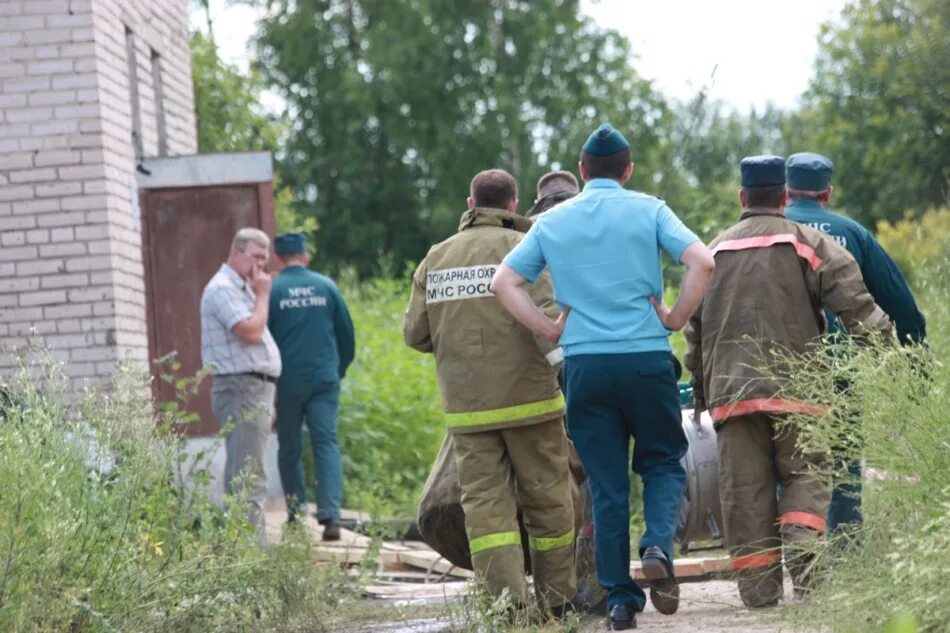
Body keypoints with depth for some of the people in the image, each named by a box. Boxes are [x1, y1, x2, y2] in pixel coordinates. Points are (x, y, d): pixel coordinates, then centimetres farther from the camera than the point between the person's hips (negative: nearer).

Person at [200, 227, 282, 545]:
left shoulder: (241, 288, 22)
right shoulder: (222, 289, -11)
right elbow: (250, 331, -23)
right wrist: (262, 296, -9)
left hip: (256, 389, 11)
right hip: (242, 390, -11)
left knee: (241, 476, 11)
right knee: (249, 476, -14)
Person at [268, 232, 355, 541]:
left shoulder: (272, 291, -5)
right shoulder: (327, 287, 3)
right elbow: (347, 334, 8)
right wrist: (339, 370, 22)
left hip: (287, 382, -1)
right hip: (324, 380, 1)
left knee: (289, 449, 10)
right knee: (326, 444, 0)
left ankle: (296, 515, 11)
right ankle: (330, 515, -14)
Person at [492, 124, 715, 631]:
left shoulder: (552, 221, 9)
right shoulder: (647, 210, 3)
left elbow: (504, 282, 5)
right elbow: (702, 262, -10)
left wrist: (548, 329, 6)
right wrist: (674, 319, -1)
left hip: (584, 362, 2)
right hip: (647, 357, -2)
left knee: (606, 483, 7)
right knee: (662, 461, 14)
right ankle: (659, 547, -13)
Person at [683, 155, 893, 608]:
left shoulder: (713, 252, 17)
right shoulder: (808, 243, 5)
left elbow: (695, 330, 21)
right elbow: (853, 302, -7)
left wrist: (701, 391, 29)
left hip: (730, 390, 2)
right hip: (794, 385, -2)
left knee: (744, 489, 2)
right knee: (805, 474, 7)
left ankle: (758, 587, 0)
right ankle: (802, 549, -18)